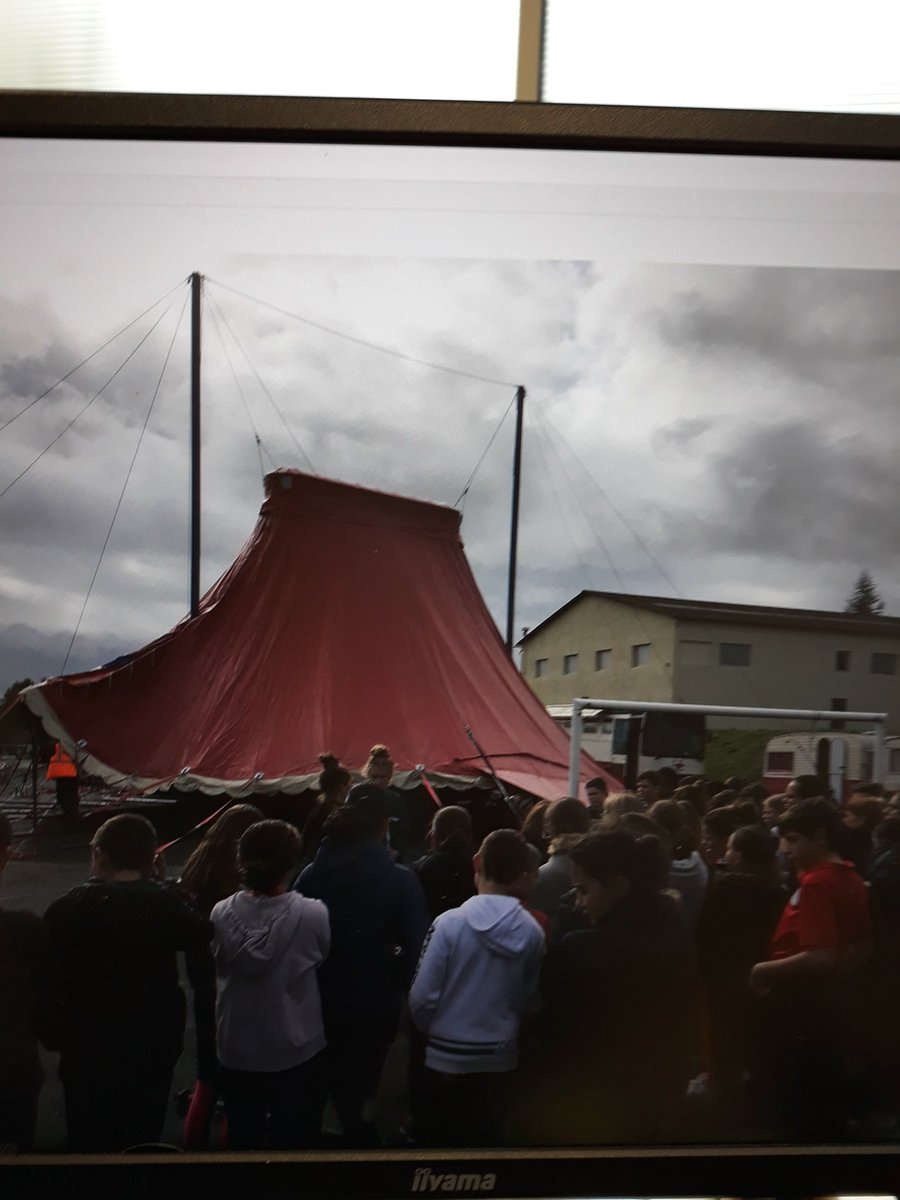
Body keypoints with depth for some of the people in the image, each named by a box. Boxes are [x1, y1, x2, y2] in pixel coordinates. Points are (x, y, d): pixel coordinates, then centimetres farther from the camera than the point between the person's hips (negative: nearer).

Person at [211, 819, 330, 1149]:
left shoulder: (222, 913, -13)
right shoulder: (312, 914, -21)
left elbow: (218, 967, 2)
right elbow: (323, 958, -3)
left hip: (236, 1051, 3)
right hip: (297, 1051, -3)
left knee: (243, 1141, 22)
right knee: (294, 1144, 15)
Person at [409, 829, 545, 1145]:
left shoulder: (449, 922, -19)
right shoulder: (533, 932, -11)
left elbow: (422, 998, -15)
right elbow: (531, 1002, -1)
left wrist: (431, 1029, 6)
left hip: (446, 1058, -2)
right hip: (500, 1060, 2)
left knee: (436, 1141, 15)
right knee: (486, 1140, 19)